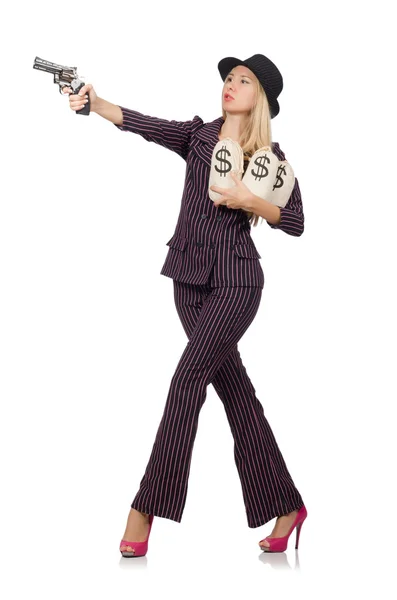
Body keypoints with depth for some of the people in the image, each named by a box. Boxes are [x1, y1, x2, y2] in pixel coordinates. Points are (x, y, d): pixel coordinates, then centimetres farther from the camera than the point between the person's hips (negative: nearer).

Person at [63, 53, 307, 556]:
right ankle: (286, 505, 18)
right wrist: (95, 104, -23)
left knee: (188, 378, -16)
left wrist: (252, 202, -14)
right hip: (189, 279, 5)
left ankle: (146, 510, -14)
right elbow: (143, 125, -7)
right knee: (233, 388, 7)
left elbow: (295, 223, 2)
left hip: (235, 282, -5)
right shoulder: (199, 134, 8)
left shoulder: (271, 157, 0)